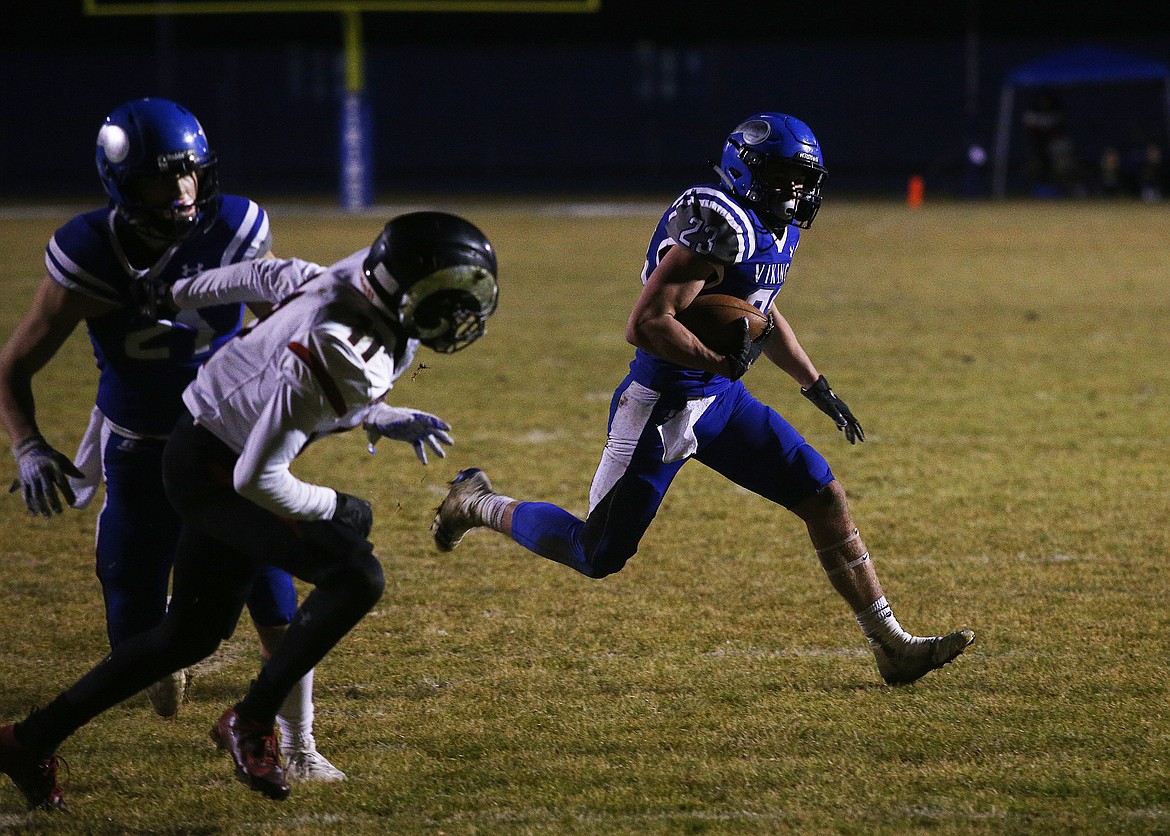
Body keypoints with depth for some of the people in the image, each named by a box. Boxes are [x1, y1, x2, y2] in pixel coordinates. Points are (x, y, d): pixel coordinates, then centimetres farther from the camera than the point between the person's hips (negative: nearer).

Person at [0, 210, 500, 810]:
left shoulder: (363, 274, -10)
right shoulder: (337, 360, -35)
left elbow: (271, 276, 7)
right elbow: (258, 478, -30)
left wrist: (181, 294, 22)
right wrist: (336, 509, -14)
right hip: (211, 469, -9)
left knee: (192, 634, 16)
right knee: (355, 577, -17)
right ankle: (251, 725, -3)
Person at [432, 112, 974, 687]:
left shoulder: (775, 229, 7)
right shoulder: (718, 227, -24)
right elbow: (646, 324, -29)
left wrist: (816, 386, 24)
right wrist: (723, 362, -26)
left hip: (722, 401, 9)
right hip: (662, 402, -9)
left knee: (825, 499, 1)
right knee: (598, 556, 2)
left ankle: (891, 646, 7)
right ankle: (478, 505, 26)